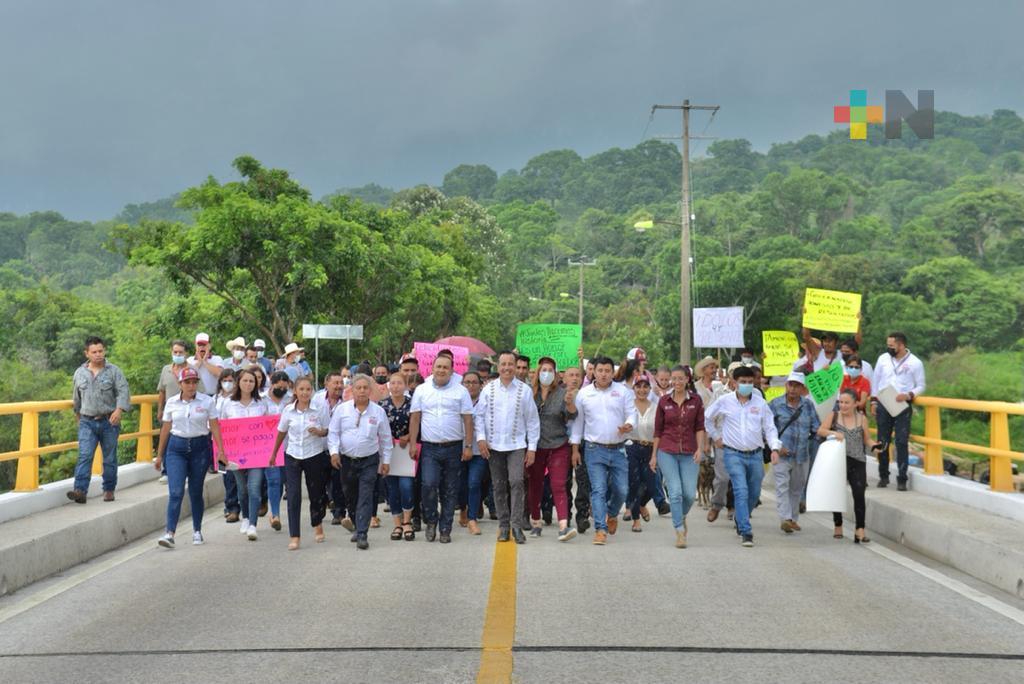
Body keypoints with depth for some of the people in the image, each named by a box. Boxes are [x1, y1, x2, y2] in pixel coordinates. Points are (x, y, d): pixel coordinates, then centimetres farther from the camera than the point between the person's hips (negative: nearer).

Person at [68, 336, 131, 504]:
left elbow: (123, 391, -10)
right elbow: (76, 396, 23)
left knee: (110, 458, 7)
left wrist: (119, 410, -26)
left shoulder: (114, 371, -1)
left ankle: (109, 490, 18)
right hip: (87, 422, 2)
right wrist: (77, 413, 30)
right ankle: (80, 490, -17)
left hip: (109, 421, -1)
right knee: (84, 456, -12)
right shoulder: (80, 373, 9)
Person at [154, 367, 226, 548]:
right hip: (176, 448, 1)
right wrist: (159, 455, 12)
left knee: (196, 491, 8)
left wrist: (221, 451, -7)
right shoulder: (172, 403, 3)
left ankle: (197, 531, 23)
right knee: (175, 491, -10)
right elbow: (165, 429, 9)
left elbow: (215, 427, -2)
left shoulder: (207, 401, -2)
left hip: (200, 447, 0)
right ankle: (170, 533, -11)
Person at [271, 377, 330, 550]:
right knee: (293, 495, -6)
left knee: (316, 492, 12)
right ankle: (294, 536, -1)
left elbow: (327, 431, 3)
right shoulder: (288, 410, -3)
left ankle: (317, 525, 39)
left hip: (315, 456, 0)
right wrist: (274, 454, 14)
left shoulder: (318, 410, -6)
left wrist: (319, 432, -19)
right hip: (293, 456, 0)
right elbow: (281, 433, 8)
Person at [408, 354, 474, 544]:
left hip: (453, 448, 0)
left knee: (450, 490, 6)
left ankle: (445, 529, 17)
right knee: (429, 485, -15)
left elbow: (468, 420, 2)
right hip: (430, 448, 0)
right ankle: (431, 521, 10)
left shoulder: (461, 391, 3)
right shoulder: (421, 390, 6)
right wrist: (412, 444, -1)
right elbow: (415, 418, 5)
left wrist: (468, 446, -4)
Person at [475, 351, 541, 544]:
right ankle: (503, 525, 19)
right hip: (494, 446, 2)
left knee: (517, 482, -16)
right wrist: (481, 438, -5)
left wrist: (532, 447, -1)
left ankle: (517, 525, -8)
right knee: (499, 486, 8)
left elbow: (532, 420, 2)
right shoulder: (489, 389, 3)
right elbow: (479, 415, 7)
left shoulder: (524, 390, -1)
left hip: (517, 445, -2)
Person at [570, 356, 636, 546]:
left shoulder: (623, 391, 4)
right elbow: (578, 422, 9)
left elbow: (632, 413, 3)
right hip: (595, 449, -1)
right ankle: (601, 528, -4)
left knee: (622, 489, 5)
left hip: (618, 449, 1)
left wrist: (628, 425, -21)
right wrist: (575, 449, 7)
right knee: (598, 490, -8)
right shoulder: (584, 393, 4)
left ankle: (612, 514, 35)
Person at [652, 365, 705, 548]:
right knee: (675, 491, -8)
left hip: (689, 453, 1)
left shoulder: (696, 400, 3)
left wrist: (700, 448, -8)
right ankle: (680, 532, 2)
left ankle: (681, 517, 31)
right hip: (667, 452, -1)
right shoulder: (664, 401, 3)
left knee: (690, 493, -1)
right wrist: (654, 455, 7)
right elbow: (658, 430, 7)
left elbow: (700, 427, 5)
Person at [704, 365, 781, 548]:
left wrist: (774, 448, -6)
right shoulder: (725, 402, -2)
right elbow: (707, 417, 12)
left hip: (755, 454, 3)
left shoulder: (760, 402, 2)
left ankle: (741, 521, 38)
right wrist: (716, 437, 12)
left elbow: (769, 427, 6)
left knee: (754, 493, 13)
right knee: (741, 491, -14)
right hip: (734, 454, -3)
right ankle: (746, 532, -12)